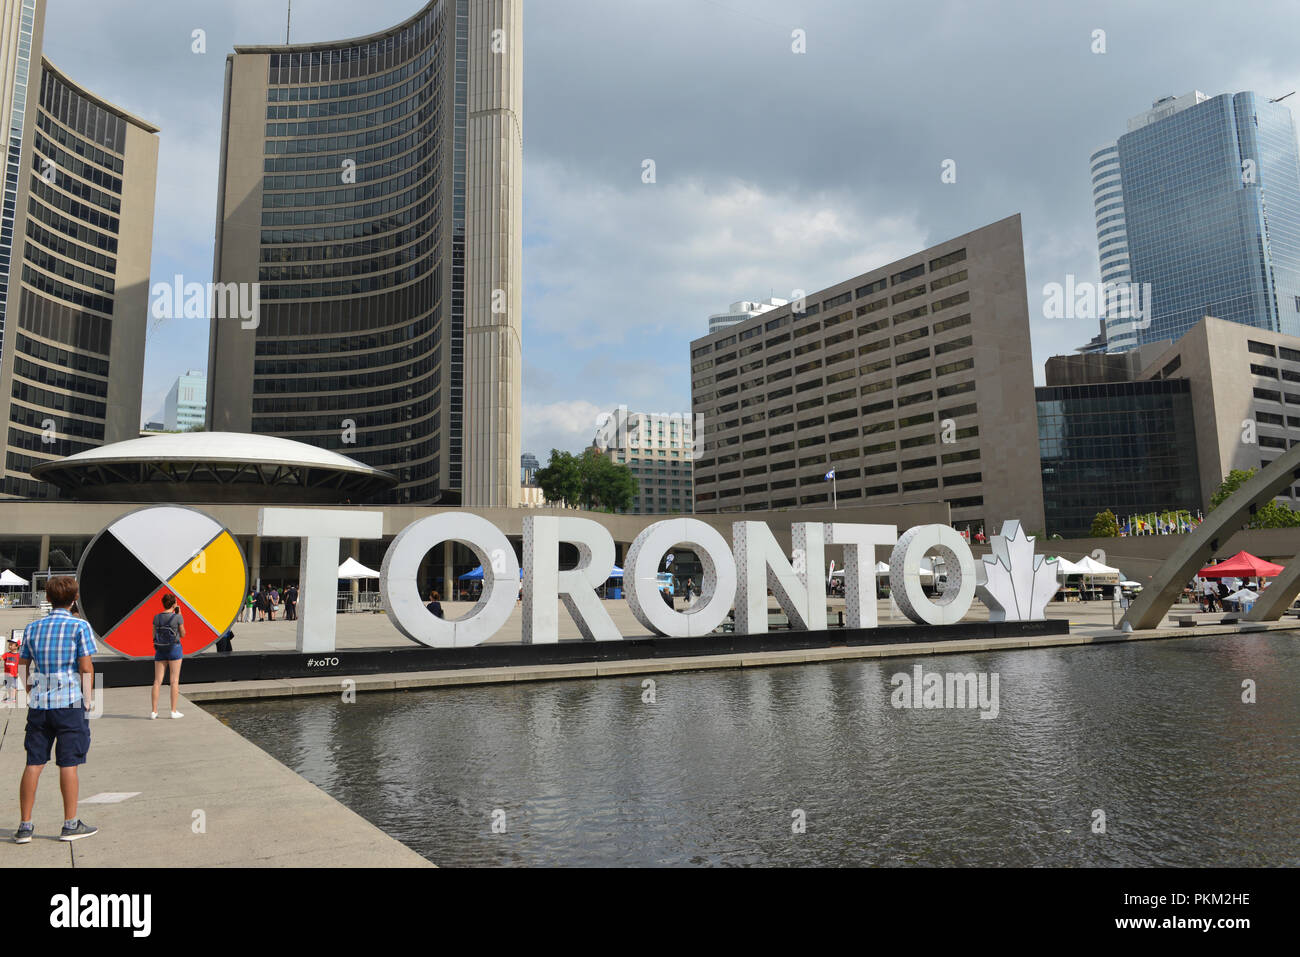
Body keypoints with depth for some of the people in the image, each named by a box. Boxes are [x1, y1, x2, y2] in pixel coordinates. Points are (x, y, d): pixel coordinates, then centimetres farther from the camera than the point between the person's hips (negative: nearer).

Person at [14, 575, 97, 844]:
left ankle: (24, 826, 13)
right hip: (70, 702, -4)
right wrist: (88, 698, 4)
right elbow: (86, 667, -8)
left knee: (34, 763, 9)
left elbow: (22, 667, 12)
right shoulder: (79, 627, -6)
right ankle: (70, 824, 10)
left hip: (39, 702, 4)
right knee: (68, 763, 2)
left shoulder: (32, 628, 8)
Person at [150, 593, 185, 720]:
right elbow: (182, 634, 2)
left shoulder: (156, 617, 2)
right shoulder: (177, 617, -9)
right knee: (174, 681, 2)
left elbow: (154, 635, 8)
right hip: (174, 649, -3)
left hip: (160, 650, 4)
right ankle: (174, 711, 2)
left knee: (157, 681, 6)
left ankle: (154, 711, 4)